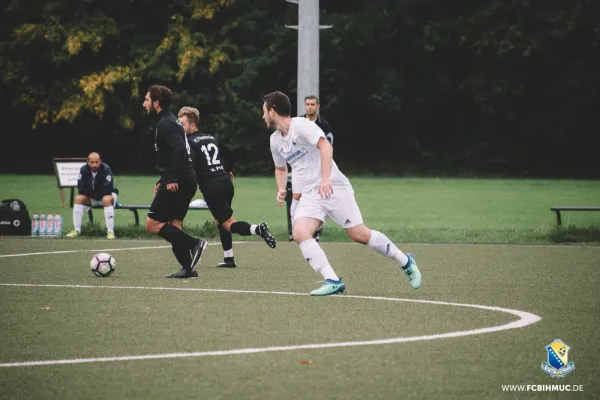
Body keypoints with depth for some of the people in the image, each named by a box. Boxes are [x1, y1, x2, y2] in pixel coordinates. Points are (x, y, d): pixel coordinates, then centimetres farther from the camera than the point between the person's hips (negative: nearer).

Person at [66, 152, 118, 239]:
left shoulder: (106, 169, -25)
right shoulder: (84, 170, -13)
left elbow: (108, 189, -27)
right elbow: (81, 189, -12)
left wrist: (96, 194, -17)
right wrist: (91, 194, -17)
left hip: (107, 195, -4)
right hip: (91, 198, 4)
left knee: (106, 199, -37)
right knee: (79, 198, -21)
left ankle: (110, 231, -34)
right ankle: (77, 230, -15)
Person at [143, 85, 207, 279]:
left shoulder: (166, 123, -11)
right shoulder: (171, 121, 20)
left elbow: (178, 150, -25)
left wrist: (172, 179, -28)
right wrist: (163, 180, 26)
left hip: (176, 184, -10)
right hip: (187, 181, 10)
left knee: (152, 224, -7)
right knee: (173, 227, 10)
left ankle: (194, 244, -13)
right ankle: (187, 268, 4)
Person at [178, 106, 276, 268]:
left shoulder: (189, 142, -5)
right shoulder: (211, 138, 18)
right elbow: (228, 152, 30)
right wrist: (229, 171, 43)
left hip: (211, 188, -8)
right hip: (226, 182, 8)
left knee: (228, 224, -5)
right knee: (219, 221, 22)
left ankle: (257, 229, -30)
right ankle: (229, 259, 19)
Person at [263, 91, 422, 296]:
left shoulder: (301, 125, -11)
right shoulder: (275, 140, 13)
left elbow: (325, 146, -24)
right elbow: (281, 168, 30)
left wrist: (325, 179, -33)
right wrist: (281, 190, 11)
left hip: (333, 187, -7)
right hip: (310, 195, 7)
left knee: (359, 234, -7)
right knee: (299, 233, -19)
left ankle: (405, 262, 14)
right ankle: (333, 281, -21)